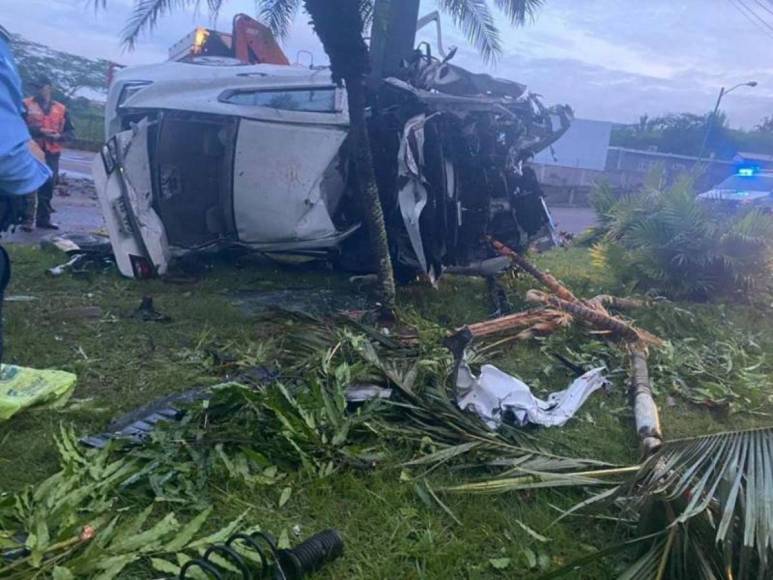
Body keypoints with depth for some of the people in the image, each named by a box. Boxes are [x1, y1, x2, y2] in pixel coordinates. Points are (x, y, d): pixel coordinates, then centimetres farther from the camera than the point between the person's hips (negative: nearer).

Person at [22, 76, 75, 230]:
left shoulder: (61, 109, 11)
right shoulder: (27, 104, 3)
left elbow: (71, 132, 12)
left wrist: (59, 136, -8)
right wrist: (40, 130, -18)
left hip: (52, 153, 3)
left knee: (47, 187, 6)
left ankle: (43, 219, 15)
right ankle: (27, 219, -5)